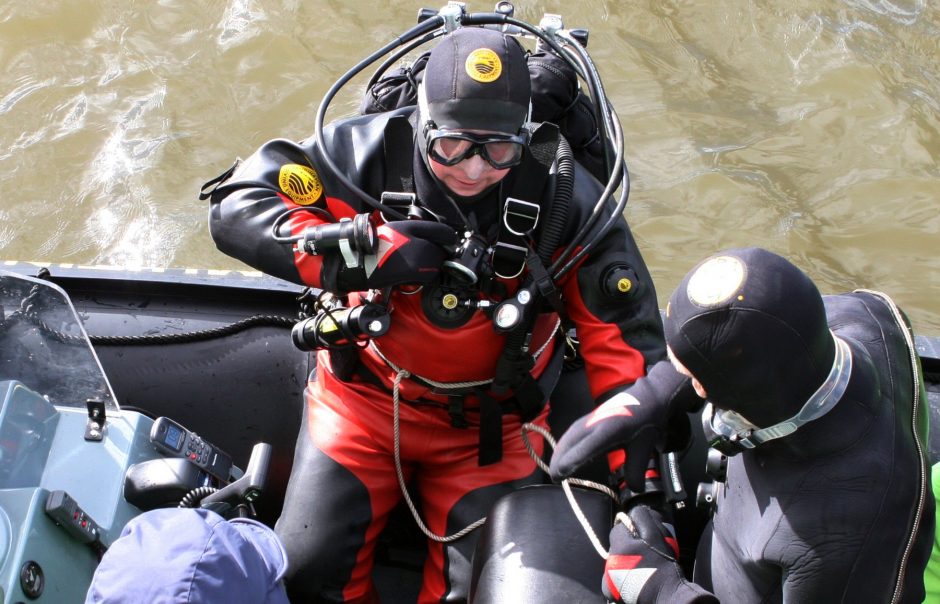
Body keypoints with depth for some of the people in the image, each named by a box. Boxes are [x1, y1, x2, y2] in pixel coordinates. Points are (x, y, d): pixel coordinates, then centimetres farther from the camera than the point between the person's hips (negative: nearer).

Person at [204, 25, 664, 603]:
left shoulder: (565, 198, -16)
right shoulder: (377, 151, -18)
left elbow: (626, 336, -12)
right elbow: (236, 206, -20)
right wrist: (362, 251, -32)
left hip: (492, 421, 0)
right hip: (366, 393, 0)